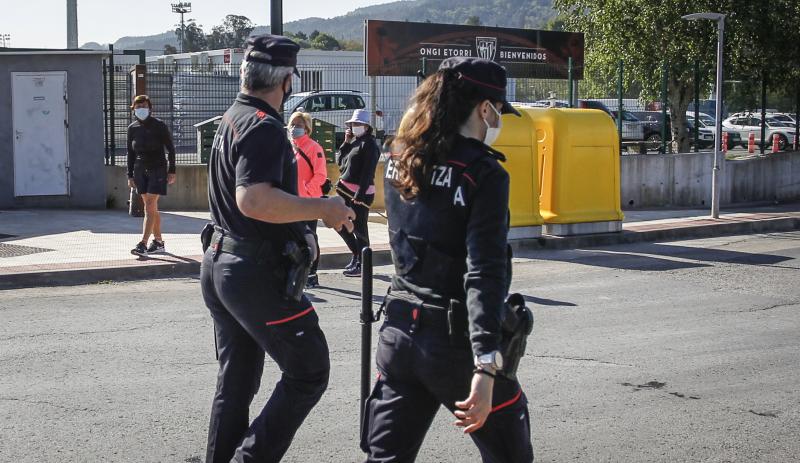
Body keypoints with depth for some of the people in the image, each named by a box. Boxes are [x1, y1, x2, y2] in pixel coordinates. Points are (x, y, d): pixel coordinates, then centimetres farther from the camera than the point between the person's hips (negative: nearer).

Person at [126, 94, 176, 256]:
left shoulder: (159, 126, -7)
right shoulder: (132, 128, 5)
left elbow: (170, 149, -2)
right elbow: (130, 153, 12)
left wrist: (172, 171, -6)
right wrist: (130, 175, 9)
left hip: (158, 169, -5)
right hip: (140, 170, 5)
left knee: (150, 206, -12)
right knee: (151, 207, 9)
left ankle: (143, 244, -17)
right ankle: (158, 242, 18)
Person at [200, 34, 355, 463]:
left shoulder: (232, 118, 14)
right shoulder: (263, 127, -17)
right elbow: (254, 200, -31)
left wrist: (291, 132, 41)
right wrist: (322, 208, -24)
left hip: (220, 263, 10)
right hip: (257, 272, -10)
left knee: (236, 380, 16)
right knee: (308, 372, -2)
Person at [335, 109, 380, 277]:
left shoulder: (369, 144, -11)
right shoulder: (354, 142, 15)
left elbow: (368, 172, -18)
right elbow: (340, 161, 15)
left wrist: (359, 195, -23)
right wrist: (346, 143, 5)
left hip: (360, 192, -9)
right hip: (346, 190, 9)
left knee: (359, 228, -4)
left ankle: (362, 265, 4)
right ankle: (357, 254, 26)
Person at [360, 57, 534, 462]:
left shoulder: (400, 161, 4)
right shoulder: (484, 175, -16)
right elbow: (484, 275, -24)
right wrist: (485, 367, -28)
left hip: (399, 331, 6)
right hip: (455, 340, -6)